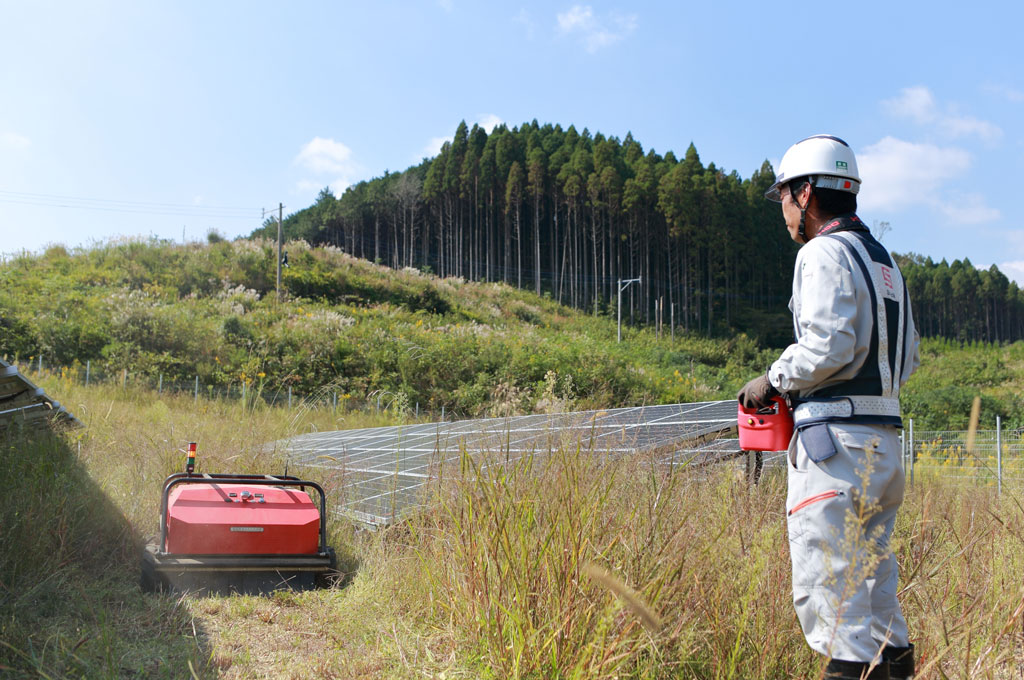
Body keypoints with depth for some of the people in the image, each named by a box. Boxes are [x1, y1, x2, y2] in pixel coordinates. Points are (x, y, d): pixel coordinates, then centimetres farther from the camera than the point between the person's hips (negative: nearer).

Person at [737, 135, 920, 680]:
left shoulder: (824, 253, -9)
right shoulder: (882, 260, 19)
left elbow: (829, 344, -21)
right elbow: (908, 357, 21)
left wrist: (774, 381, -7)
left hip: (836, 441, -9)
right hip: (885, 438, 9)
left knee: (825, 580, -7)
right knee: (871, 573, 15)